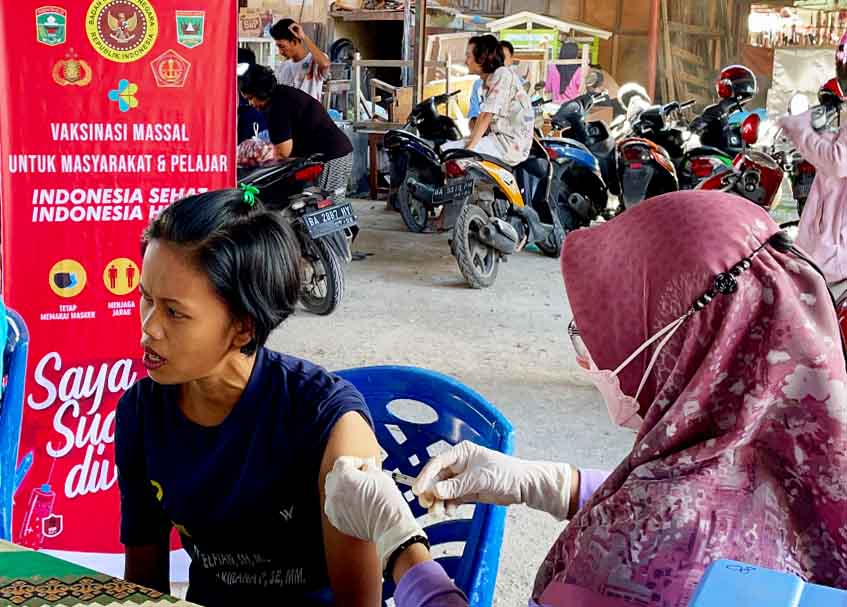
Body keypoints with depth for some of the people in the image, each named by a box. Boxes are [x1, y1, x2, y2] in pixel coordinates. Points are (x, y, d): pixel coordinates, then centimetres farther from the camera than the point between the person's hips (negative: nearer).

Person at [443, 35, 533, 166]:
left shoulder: (502, 75, -11)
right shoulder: (488, 80, 19)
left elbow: (486, 116, -17)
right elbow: (483, 116, 14)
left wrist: (469, 147, -17)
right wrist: (469, 141, 2)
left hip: (511, 144, -10)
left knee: (446, 150, -17)